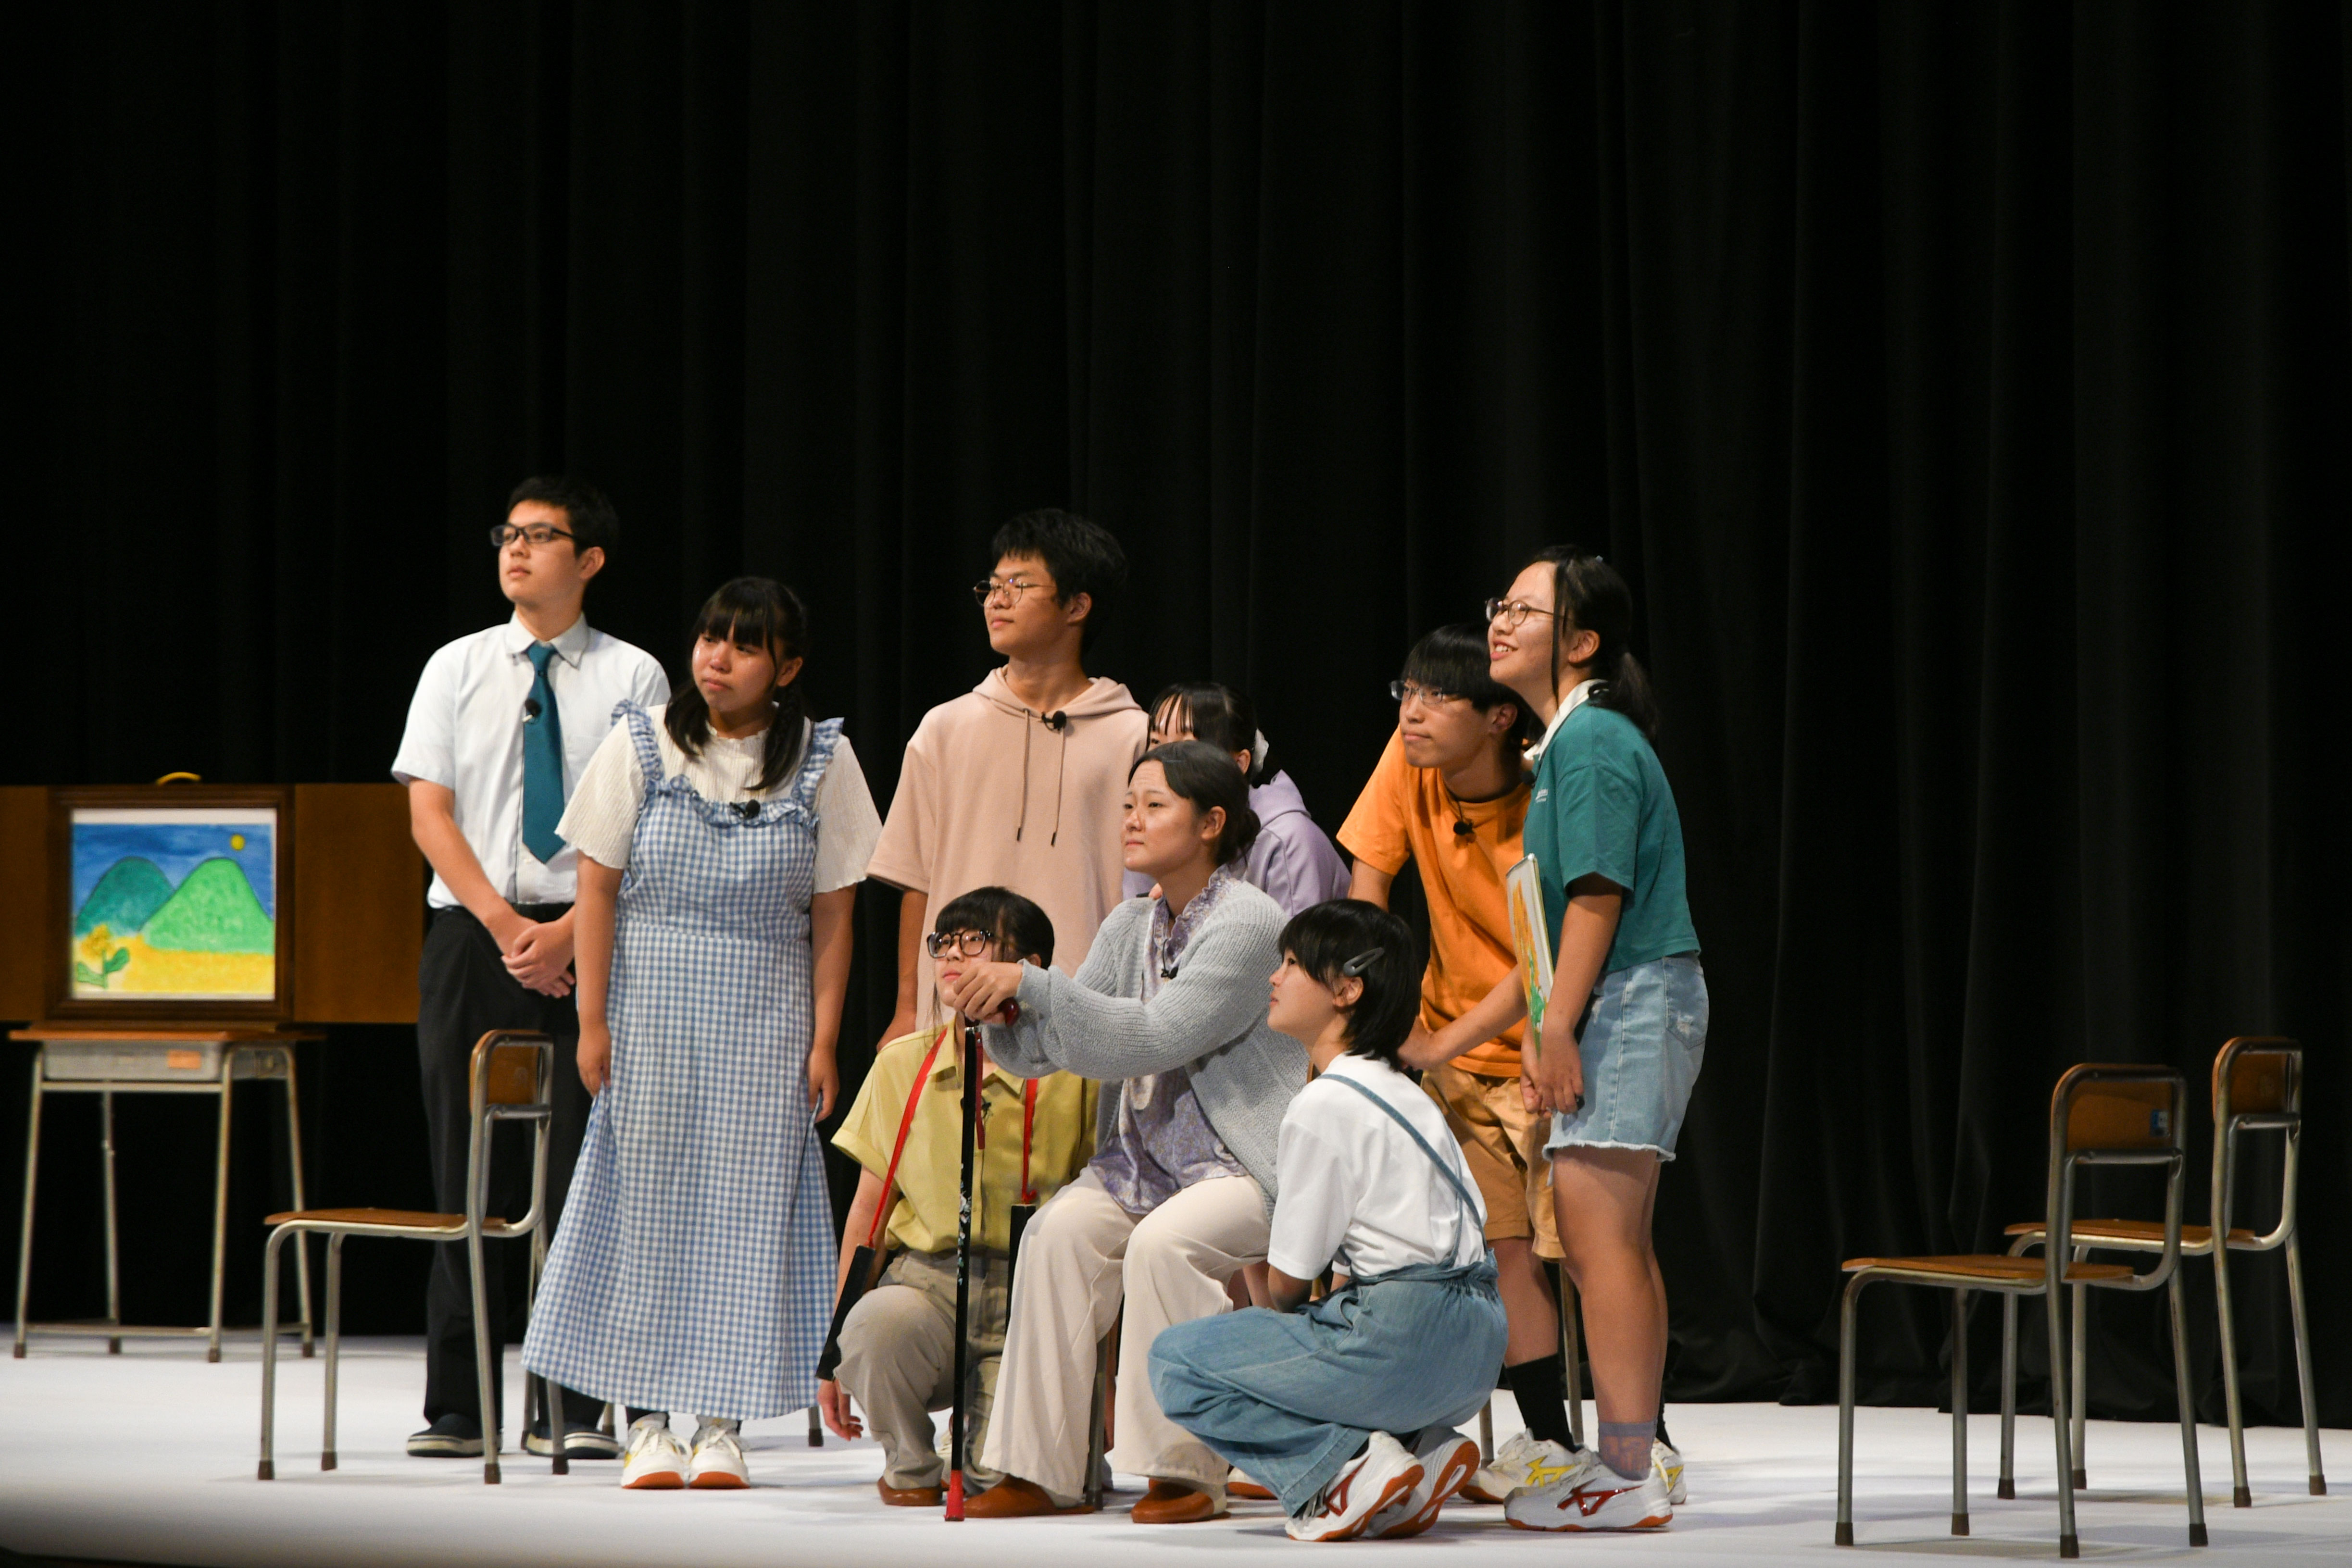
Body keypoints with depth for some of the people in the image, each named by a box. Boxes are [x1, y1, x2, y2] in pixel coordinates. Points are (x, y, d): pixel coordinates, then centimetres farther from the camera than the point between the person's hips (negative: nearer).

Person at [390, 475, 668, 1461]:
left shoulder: (633, 677, 4)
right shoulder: (458, 669, 9)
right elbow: (429, 813, 3)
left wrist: (571, 929, -13)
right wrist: (504, 924, -9)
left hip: (588, 942, -1)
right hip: (470, 932, 1)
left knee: (581, 1170, -3)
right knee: (468, 1170, 1)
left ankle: (570, 1407, 2)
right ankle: (457, 1408, 4)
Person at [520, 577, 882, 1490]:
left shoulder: (821, 761, 0)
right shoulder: (641, 747, -1)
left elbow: (832, 914, 2)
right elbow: (598, 888, 0)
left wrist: (823, 1038, -2)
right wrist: (594, 1020, -4)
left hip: (765, 1019, 0)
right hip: (651, 1009, 0)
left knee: (746, 1203, -2)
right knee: (647, 1199, -1)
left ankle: (721, 1424, 4)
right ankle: (647, 1422, 5)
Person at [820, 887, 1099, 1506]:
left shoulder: (1070, 1076, -2)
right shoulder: (901, 1065, 7)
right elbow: (868, 1207, 12)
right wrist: (834, 1344, 7)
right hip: (926, 1277, 2)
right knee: (883, 1318, -36)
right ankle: (909, 1465, -4)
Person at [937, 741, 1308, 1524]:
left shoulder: (1247, 924, -13)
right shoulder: (1132, 926, 12)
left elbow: (1156, 1038, -24)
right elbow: (1046, 1050, 8)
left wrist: (1031, 983, -24)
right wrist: (997, 1012, -14)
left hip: (1251, 1165, -7)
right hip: (1147, 1159, 7)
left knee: (1164, 1242, -32)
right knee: (1060, 1229, -18)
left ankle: (1186, 1474, -22)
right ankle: (1039, 1471, -16)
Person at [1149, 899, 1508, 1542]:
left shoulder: (1323, 1107, -10)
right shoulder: (1406, 1095, 19)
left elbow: (1290, 1278, -4)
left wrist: (1278, 1318, 17)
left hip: (1402, 1338, -9)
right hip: (1473, 1348, 9)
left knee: (1176, 1361, 2)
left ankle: (1348, 1467, -12)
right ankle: (1420, 1447, 9)